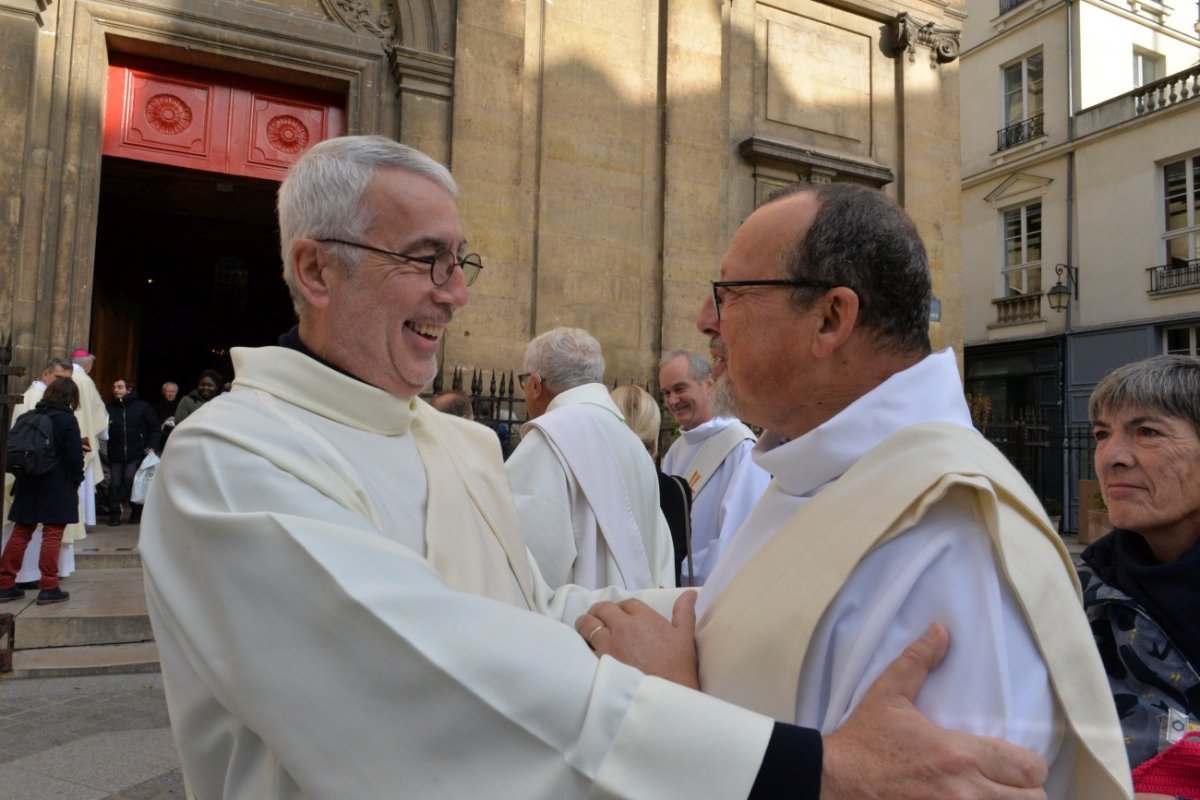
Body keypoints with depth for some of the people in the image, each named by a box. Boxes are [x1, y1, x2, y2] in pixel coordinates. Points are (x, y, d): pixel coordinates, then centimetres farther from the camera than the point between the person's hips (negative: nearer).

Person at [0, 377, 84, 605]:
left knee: (20, 533, 12)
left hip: (28, 485, 6)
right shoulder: (67, 419, -11)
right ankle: (48, 588, 0)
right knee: (52, 535, -1)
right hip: (58, 487, -5)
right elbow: (74, 457, -13)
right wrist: (76, 481, 2)